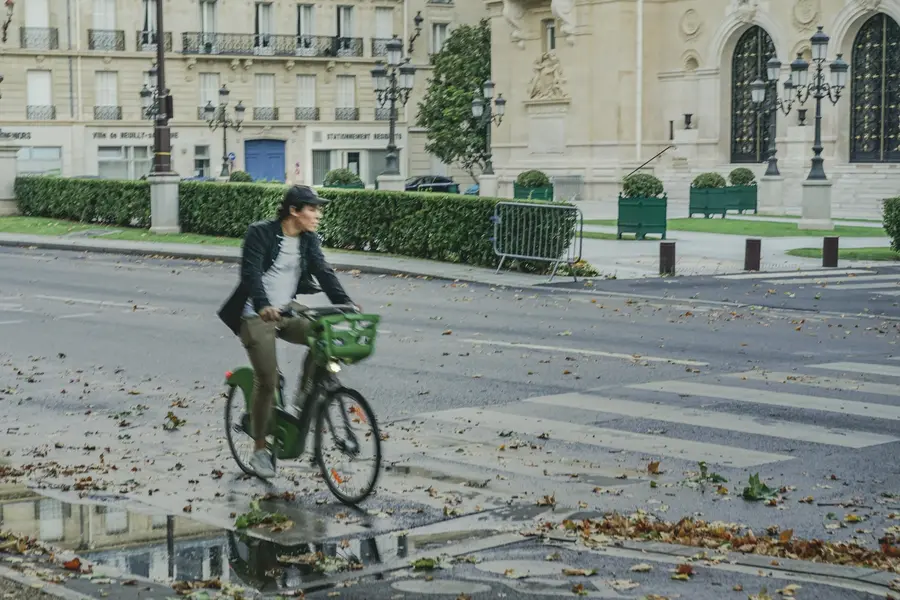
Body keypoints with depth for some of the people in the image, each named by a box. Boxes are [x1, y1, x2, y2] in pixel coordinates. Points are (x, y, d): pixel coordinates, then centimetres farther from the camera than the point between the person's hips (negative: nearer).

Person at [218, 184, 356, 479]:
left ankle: (303, 399, -2)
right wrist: (263, 305, -41)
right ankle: (260, 450, 3)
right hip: (257, 316, -5)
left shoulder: (308, 240, 4)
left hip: (287, 314, 5)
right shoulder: (260, 233, -13)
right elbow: (251, 273, -24)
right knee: (267, 380, -11)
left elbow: (323, 272, -5)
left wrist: (344, 303, -21)